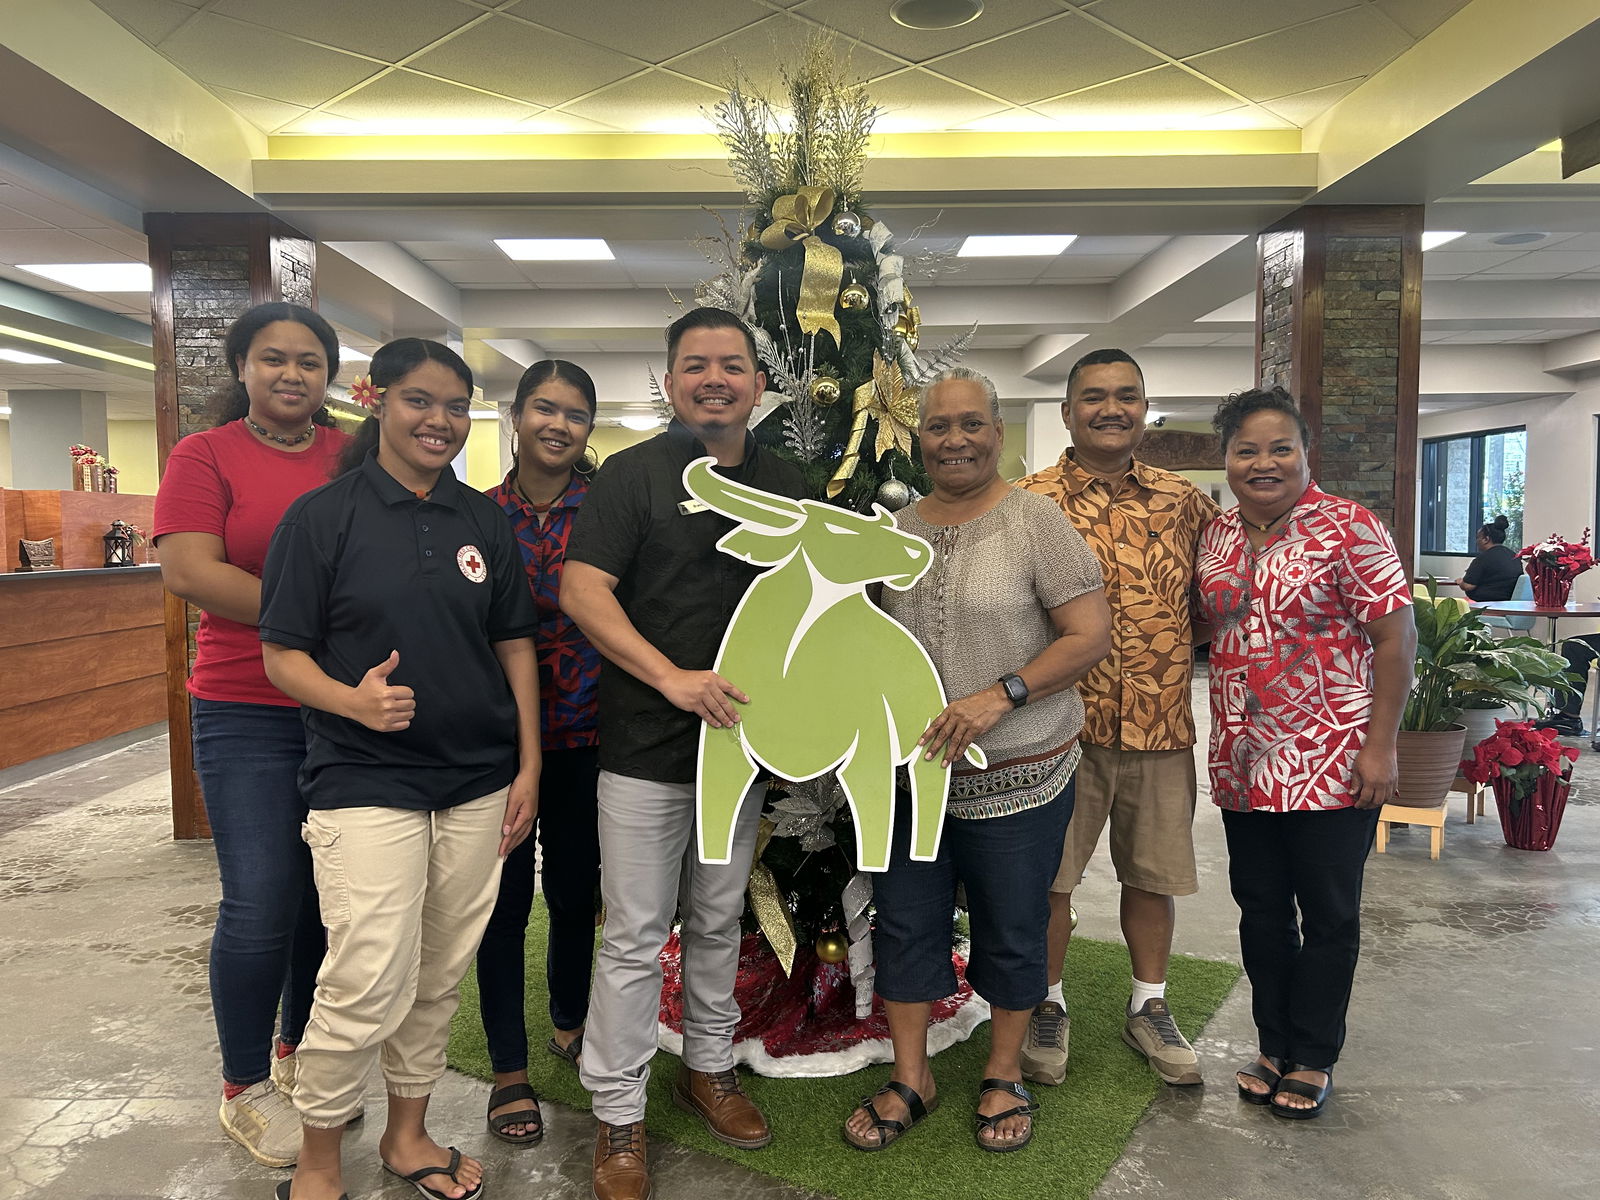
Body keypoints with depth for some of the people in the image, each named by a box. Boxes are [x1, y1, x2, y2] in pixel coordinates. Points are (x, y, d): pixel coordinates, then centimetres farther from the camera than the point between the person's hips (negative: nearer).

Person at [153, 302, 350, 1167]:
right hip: (248, 715, -3)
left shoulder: (357, 457, 7)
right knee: (262, 903, -1)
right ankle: (244, 1089, 21)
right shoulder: (205, 455, -1)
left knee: (330, 893, 12)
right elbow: (189, 571, -12)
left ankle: (297, 1051, 34)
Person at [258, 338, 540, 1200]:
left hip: (478, 781, 4)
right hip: (364, 782, -4)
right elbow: (283, 653, -4)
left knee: (441, 976, 13)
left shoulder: (484, 519, 8)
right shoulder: (323, 515, -4)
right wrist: (354, 701, -23)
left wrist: (529, 764, 5)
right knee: (370, 986, -7)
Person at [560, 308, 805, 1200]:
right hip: (646, 749, -4)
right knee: (637, 936, 4)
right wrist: (672, 677, -24)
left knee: (719, 922, 19)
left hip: (742, 742, 5)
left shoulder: (786, 485, 9)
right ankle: (619, 1114, 21)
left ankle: (711, 1069, 38)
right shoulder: (636, 473, -6)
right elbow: (581, 591, -14)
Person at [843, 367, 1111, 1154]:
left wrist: (1002, 694, -23)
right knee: (905, 925, 13)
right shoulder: (895, 530, 6)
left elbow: (1091, 634, -13)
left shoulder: (1035, 521, -10)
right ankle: (911, 1077, 32)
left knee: (1011, 931, 12)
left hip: (1014, 776, -4)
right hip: (909, 772, 5)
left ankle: (1004, 1073, 35)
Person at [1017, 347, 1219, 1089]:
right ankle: (1047, 1008, 29)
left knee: (1154, 874, 16)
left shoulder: (1183, 501, 5)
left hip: (1162, 725, 3)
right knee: (1049, 876, 8)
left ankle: (1148, 1008, 36)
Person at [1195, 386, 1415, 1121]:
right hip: (1244, 763, 5)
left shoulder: (1348, 529, -10)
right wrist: (1220, 736, 7)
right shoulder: (1215, 536, 6)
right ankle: (1274, 1047, 32)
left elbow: (1396, 638, -12)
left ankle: (1313, 1060, 26)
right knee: (1260, 910, 15)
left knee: (1328, 916, 9)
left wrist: (1380, 745, -15)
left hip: (1331, 765, -5)